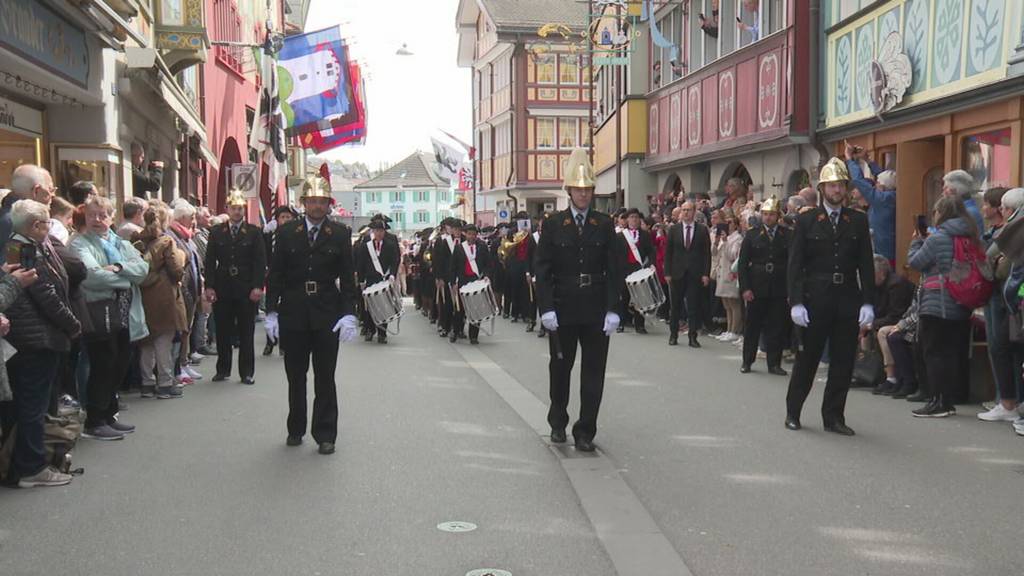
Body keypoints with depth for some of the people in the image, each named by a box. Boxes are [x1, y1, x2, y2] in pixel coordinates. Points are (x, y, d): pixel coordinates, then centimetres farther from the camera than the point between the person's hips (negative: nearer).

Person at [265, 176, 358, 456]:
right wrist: (271, 311, -2)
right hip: (293, 314, 1)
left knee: (325, 378, 3)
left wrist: (349, 314, -9)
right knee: (295, 377, 11)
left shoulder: (341, 234, 1)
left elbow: (348, 277, 0)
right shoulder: (287, 232, 3)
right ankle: (296, 429, 25)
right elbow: (275, 274, 4)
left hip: (327, 316, -1)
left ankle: (325, 435, 10)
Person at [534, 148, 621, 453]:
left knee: (593, 371, 1)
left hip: (596, 308, 1)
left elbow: (613, 270, 1)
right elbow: (542, 269, -3)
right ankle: (558, 423, 32)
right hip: (563, 307, 0)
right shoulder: (553, 224, 0)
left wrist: (612, 310, -7)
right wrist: (546, 308, -11)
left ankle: (585, 432, 10)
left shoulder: (605, 224, 3)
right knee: (560, 368, 12)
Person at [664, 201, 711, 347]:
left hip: (695, 274, -1)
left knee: (694, 306, -1)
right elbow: (668, 252, 6)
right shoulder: (673, 229, 5)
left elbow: (707, 253, 1)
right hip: (677, 273, 1)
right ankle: (673, 335, 18)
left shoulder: (702, 230, 2)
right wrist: (667, 273, -1)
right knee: (676, 306, 7)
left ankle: (693, 337, 3)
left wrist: (706, 274, -5)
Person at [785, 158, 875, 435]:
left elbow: (866, 264, 5)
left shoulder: (858, 221, 7)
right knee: (807, 358, 6)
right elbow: (795, 265, -2)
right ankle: (793, 412, 20)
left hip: (848, 299, 2)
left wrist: (868, 302, -3)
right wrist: (796, 302, -10)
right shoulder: (806, 221, 1)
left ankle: (834, 416, 16)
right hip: (815, 298, -2)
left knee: (844, 361, 5)